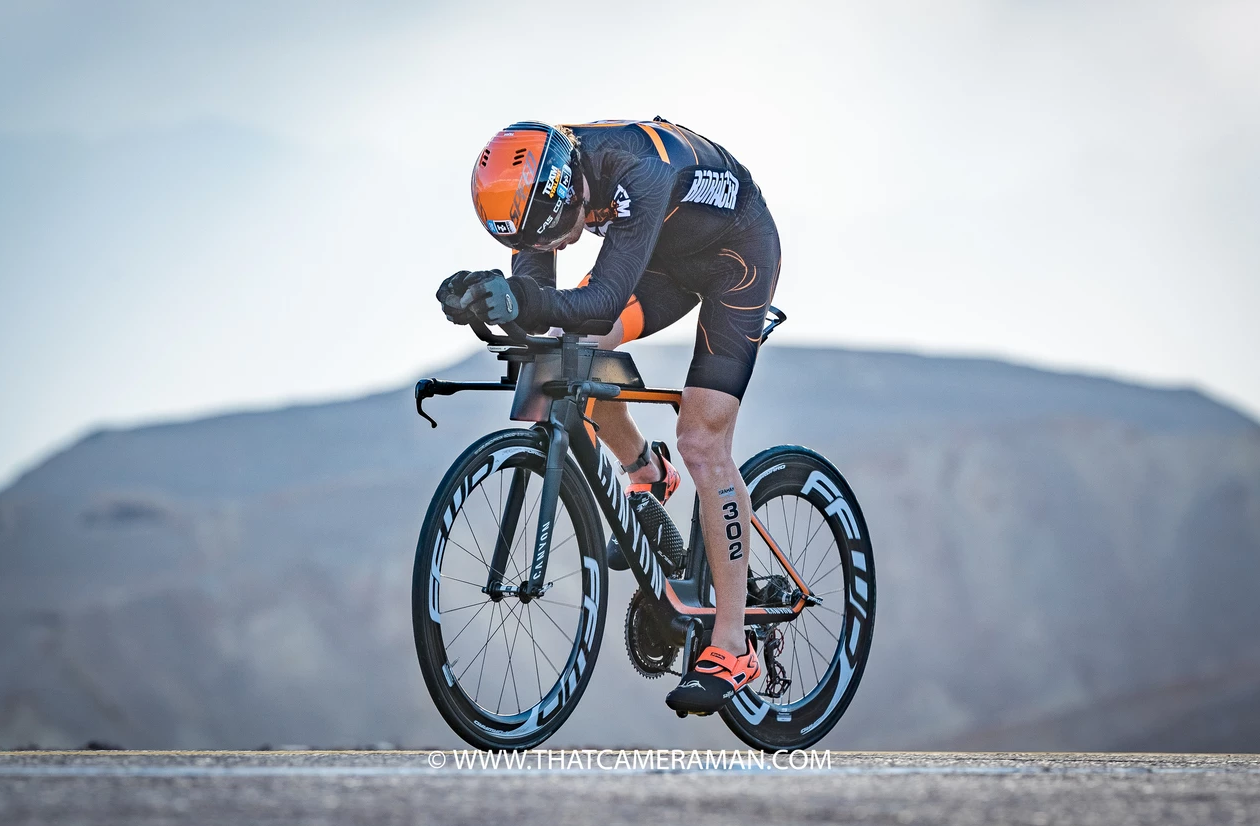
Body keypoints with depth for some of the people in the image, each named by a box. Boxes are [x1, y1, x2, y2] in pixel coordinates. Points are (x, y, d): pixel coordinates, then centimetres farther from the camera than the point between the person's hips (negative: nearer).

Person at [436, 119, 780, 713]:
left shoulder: (638, 170, -41)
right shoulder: (536, 178, -20)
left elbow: (605, 300, -45)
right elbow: (537, 292, -20)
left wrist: (524, 301, -61)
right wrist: (489, 300, -41)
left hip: (737, 256, -7)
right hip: (669, 257, 7)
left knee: (702, 441, -15)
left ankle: (732, 647, -11)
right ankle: (645, 474, 15)